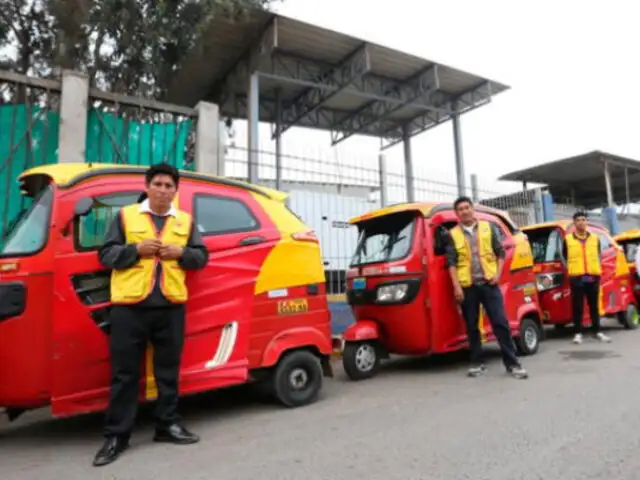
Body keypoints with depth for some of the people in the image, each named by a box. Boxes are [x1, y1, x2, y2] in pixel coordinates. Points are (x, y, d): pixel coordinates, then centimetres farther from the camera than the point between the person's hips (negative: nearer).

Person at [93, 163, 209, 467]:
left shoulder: (185, 221, 12)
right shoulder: (126, 216, 6)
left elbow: (202, 257, 11)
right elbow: (106, 255, 2)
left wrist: (182, 253, -9)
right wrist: (137, 249, -14)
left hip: (170, 307, 2)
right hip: (129, 306, -2)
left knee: (168, 369, 11)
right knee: (125, 372, 5)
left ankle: (167, 425, 26)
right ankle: (116, 435, 17)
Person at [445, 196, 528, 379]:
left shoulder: (488, 227, 8)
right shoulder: (453, 234, 2)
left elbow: (500, 252, 10)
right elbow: (451, 263, -2)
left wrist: (497, 274, -3)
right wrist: (456, 286, -10)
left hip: (489, 283, 0)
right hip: (467, 286, 0)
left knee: (501, 323, -1)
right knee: (472, 326, 7)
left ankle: (512, 363, 6)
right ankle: (477, 363, 19)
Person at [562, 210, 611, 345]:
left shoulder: (595, 238, 11)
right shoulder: (568, 239, 3)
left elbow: (598, 256, 18)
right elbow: (564, 257, 10)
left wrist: (597, 269, 11)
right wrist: (570, 270, 6)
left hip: (593, 276, 2)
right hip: (576, 277, -2)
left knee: (594, 305, 10)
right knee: (577, 306, 0)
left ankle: (597, 331, 19)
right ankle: (578, 333, 6)